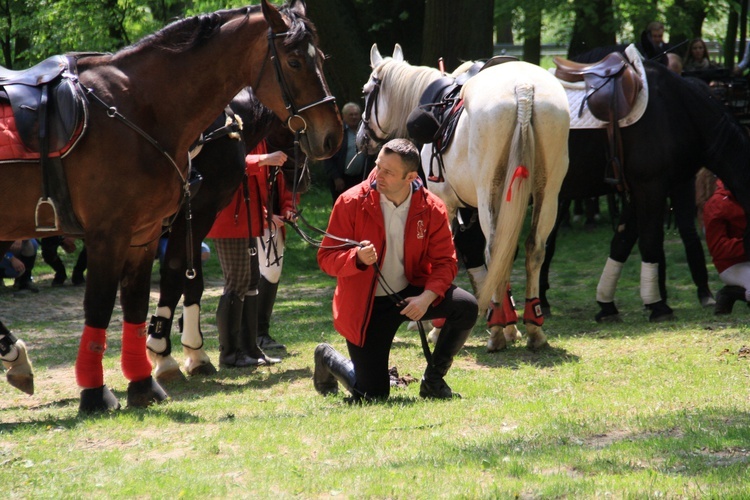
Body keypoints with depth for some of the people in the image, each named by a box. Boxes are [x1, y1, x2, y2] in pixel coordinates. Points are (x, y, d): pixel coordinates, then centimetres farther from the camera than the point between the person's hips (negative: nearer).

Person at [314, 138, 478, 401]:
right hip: (365, 306, -3)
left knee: (466, 306, -23)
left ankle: (433, 380, -1)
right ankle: (328, 359, 28)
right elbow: (326, 258, -11)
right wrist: (357, 258, -33)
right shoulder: (351, 203, -13)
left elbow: (445, 261, -5)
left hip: (410, 294, 3)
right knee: (371, 396, -8)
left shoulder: (431, 209, -8)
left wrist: (427, 297, -24)